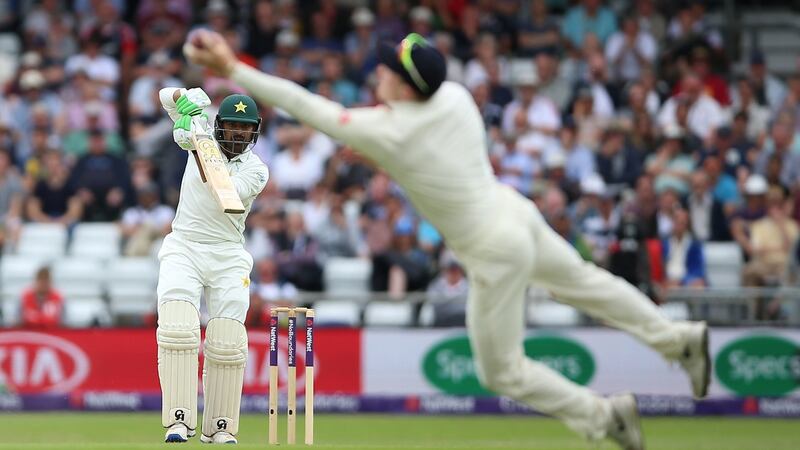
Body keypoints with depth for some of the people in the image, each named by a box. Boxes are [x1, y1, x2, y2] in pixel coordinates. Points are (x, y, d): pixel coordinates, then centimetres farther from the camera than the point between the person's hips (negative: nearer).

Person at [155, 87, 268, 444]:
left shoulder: (256, 169, 0)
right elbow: (167, 95, 7)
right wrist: (188, 100, -16)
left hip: (227, 257, 0)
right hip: (183, 249, 0)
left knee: (227, 343, -10)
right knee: (177, 328, -20)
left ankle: (220, 427, 1)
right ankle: (179, 421, -24)